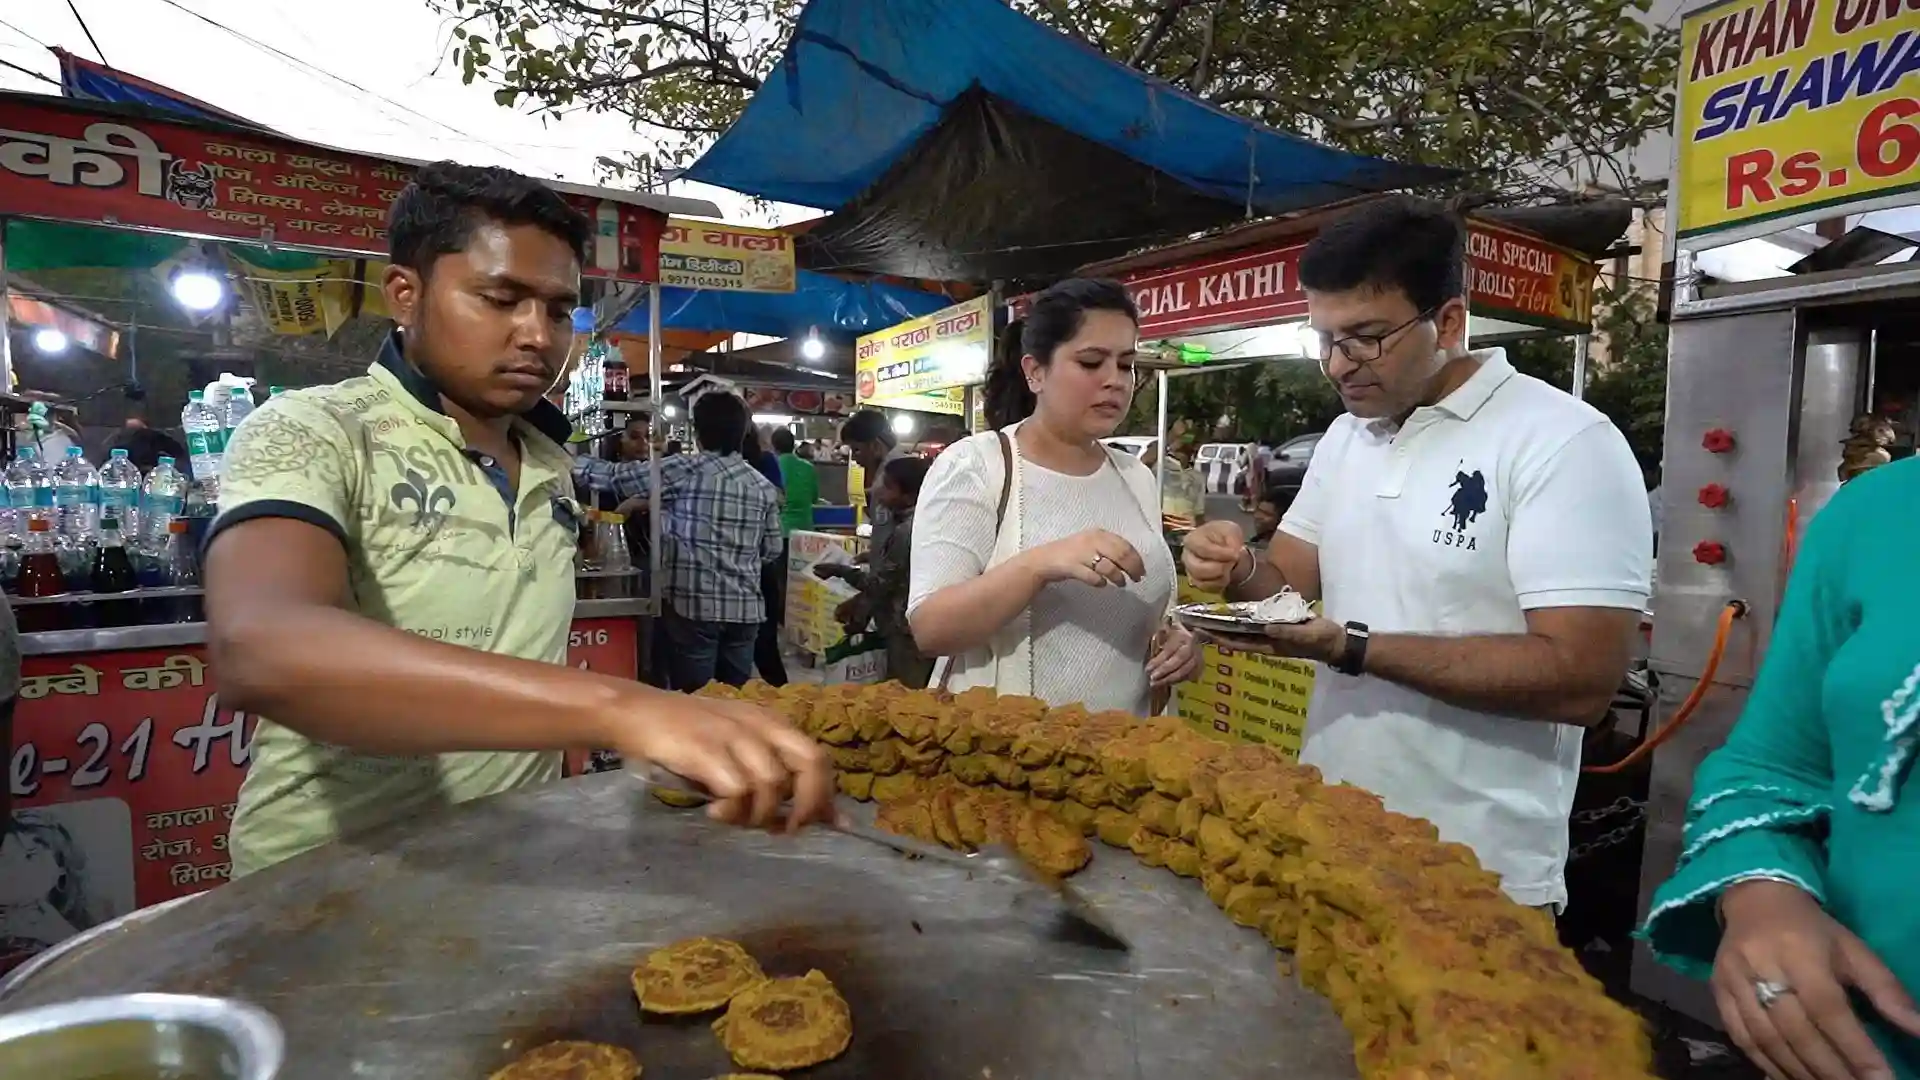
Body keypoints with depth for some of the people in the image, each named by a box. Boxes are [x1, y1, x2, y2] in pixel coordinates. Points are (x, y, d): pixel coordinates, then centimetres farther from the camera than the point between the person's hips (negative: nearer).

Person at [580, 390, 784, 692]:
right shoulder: (763, 486, 6)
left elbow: (616, 476, -2)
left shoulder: (685, 471, -7)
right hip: (745, 608, 5)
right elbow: (772, 551, 12)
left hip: (694, 605, -5)